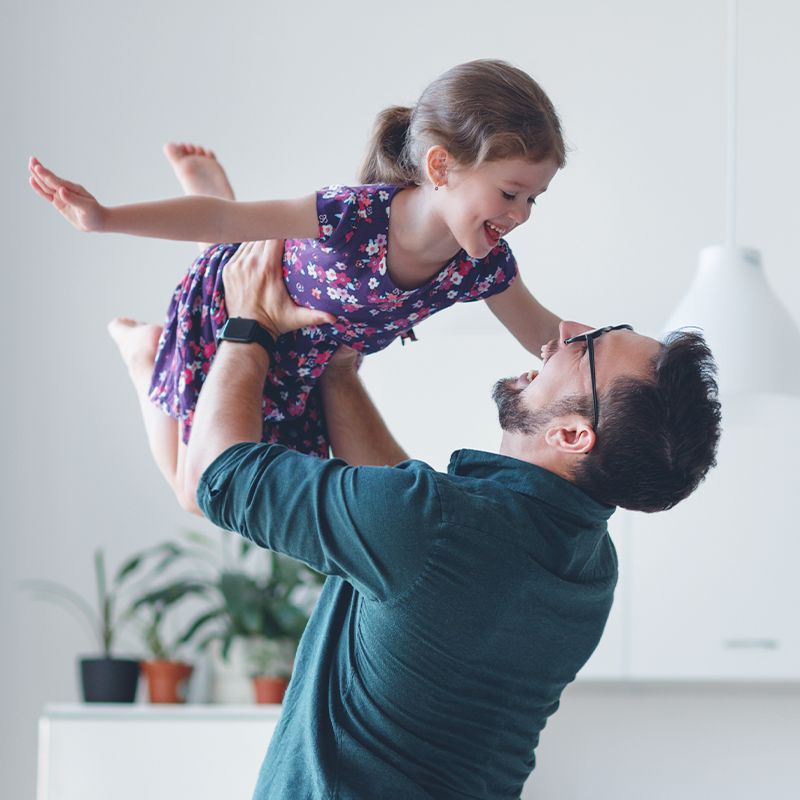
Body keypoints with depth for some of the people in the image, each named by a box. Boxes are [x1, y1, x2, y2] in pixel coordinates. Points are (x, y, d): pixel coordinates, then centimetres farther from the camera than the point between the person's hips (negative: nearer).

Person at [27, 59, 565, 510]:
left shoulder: (487, 267, -29)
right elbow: (224, 221, -37)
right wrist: (106, 219, -43)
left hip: (304, 359, 4)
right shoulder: (356, 216, -45)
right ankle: (145, 349, 35)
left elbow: (545, 335, -9)